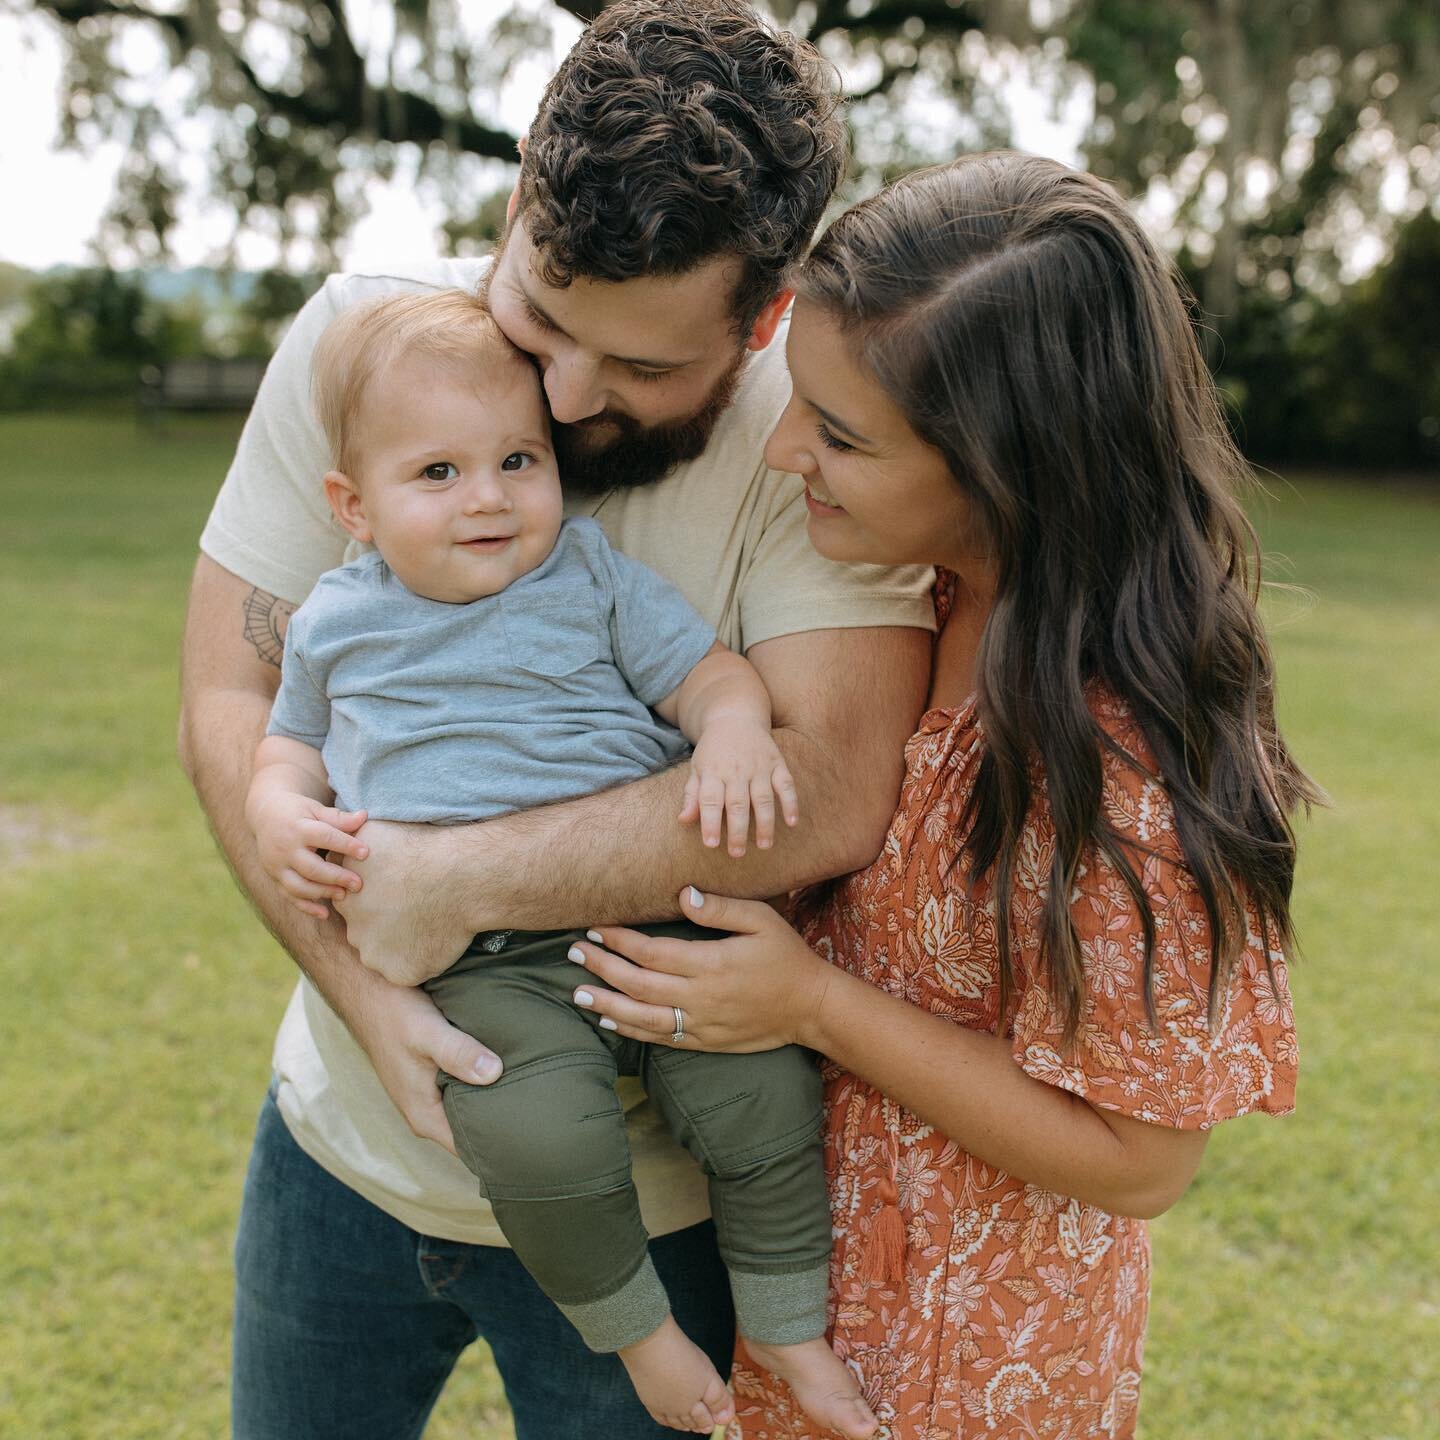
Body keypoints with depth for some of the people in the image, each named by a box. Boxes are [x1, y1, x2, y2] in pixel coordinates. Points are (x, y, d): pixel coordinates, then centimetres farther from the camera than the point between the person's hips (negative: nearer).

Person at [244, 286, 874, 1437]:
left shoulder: (593, 577, 8)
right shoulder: (337, 621, 13)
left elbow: (711, 674, 3)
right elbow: (288, 752, 23)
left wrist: (735, 731, -20)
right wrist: (284, 820, 0)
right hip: (479, 971, 0)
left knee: (767, 1094, -15)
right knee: (536, 1136, -26)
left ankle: (789, 1325, 14)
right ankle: (635, 1328, 4)